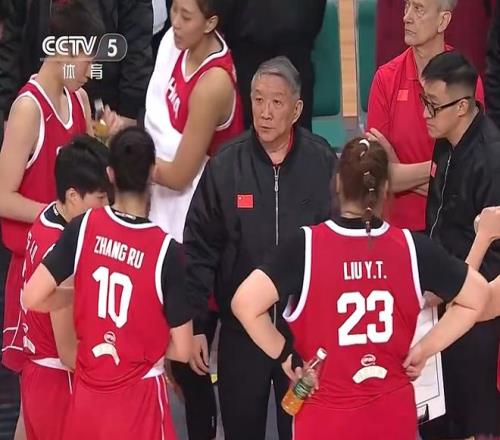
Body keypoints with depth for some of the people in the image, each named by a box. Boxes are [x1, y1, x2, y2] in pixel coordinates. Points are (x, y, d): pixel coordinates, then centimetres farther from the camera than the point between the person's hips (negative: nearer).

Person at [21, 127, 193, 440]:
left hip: (87, 393, 3)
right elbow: (183, 350, -12)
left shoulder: (83, 228, -9)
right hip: (139, 397, -3)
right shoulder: (167, 250, -17)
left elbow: (32, 297, -9)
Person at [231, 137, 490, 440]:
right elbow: (477, 296, 3)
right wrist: (425, 348, 7)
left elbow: (245, 303, -21)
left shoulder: (306, 246, -14)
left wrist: (284, 353, -6)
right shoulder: (411, 247, -7)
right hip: (394, 415, 2)